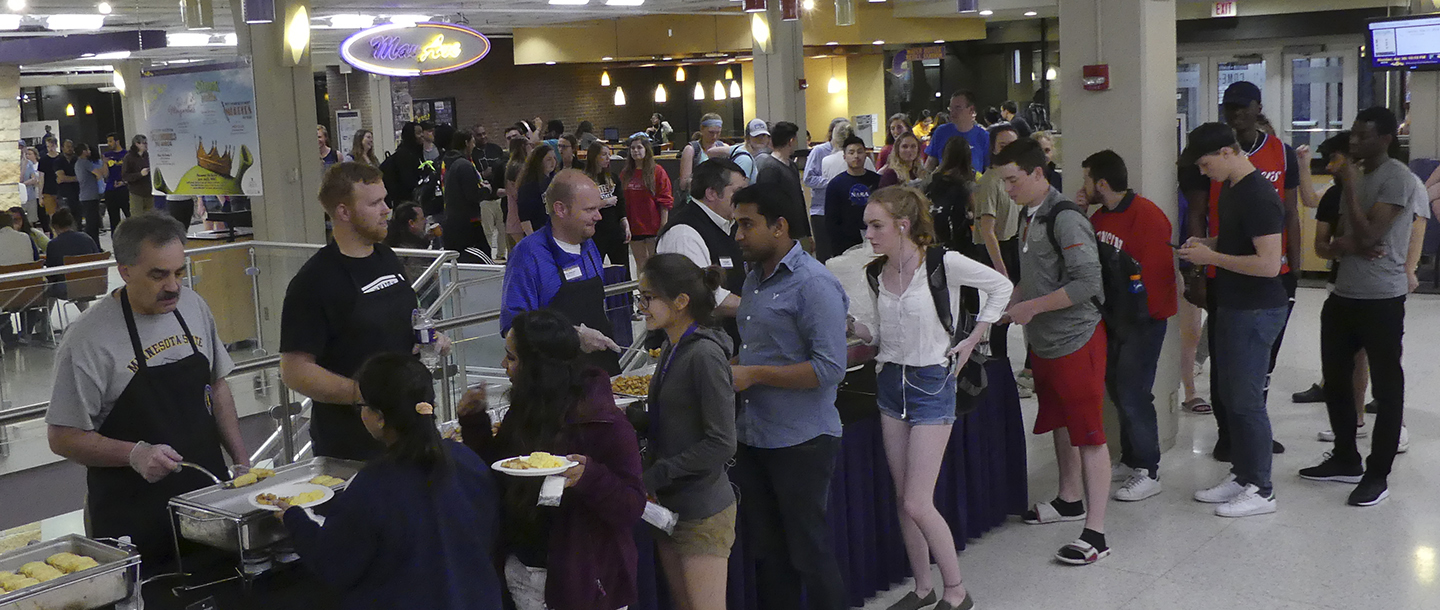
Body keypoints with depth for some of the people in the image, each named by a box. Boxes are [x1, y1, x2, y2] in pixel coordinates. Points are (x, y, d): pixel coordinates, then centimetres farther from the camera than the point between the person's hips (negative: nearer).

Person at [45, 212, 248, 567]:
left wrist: (241, 460, 8)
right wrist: (134, 454, -24)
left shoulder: (194, 306, 3)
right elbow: (62, 437, -12)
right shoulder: (88, 340, -15)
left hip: (208, 494, 5)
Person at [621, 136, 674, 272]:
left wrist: (663, 225, -12)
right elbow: (623, 201, 11)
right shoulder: (625, 174, 9)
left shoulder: (657, 171, -4)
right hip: (634, 227, 4)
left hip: (653, 225, -4)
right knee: (641, 265, 10)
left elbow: (665, 200, -6)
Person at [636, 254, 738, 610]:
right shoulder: (672, 348, 8)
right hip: (669, 506, 9)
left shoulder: (705, 355, -19)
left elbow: (720, 444, -21)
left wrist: (656, 475, -17)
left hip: (702, 514, -9)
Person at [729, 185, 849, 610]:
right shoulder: (754, 278, 13)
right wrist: (729, 368, 4)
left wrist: (754, 374, -19)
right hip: (752, 438, 8)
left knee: (809, 552, 2)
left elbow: (829, 369, -21)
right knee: (766, 551, 16)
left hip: (800, 442, -8)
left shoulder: (814, 284, -15)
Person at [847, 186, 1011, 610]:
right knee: (903, 499, 11)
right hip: (891, 381, 6)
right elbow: (875, 332, 9)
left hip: (932, 384, -6)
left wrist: (971, 340, -5)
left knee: (918, 504, -7)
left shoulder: (943, 263, -15)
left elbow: (1001, 286, -4)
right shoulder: (875, 273, 2)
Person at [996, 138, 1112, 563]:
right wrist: (1013, 303, 9)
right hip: (1045, 342, 10)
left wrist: (1033, 307, -22)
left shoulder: (1065, 220, -19)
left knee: (1088, 433, -7)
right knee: (1059, 423, 22)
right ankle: (1070, 500, 41)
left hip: (1076, 341, -10)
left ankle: (1095, 533, -6)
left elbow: (1087, 282, -25)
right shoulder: (1033, 217, 11)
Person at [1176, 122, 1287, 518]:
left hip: (1257, 311, -10)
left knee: (1247, 400, -3)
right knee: (1228, 395, 15)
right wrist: (1206, 244, 6)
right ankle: (1241, 475, 27)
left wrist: (1212, 257, -19)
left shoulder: (1259, 198, -20)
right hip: (1232, 306, 10)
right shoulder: (1231, 190, 11)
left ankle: (1261, 491, 8)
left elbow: (1268, 263, -26)